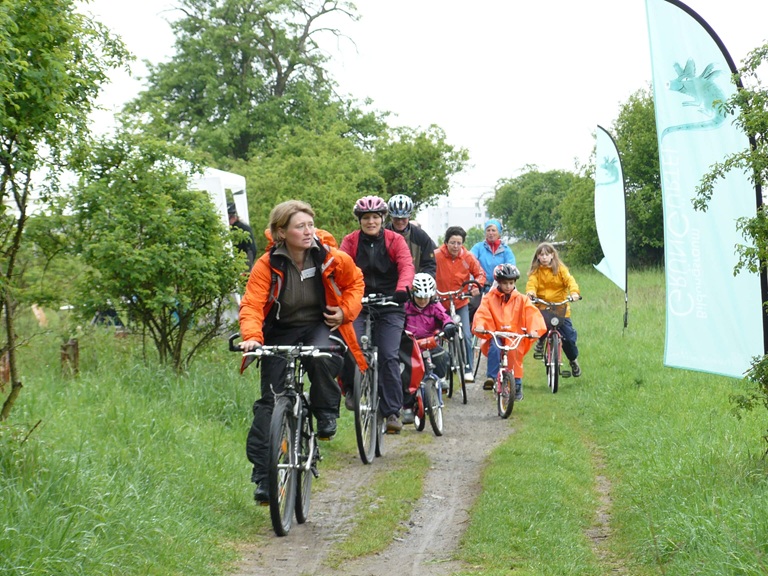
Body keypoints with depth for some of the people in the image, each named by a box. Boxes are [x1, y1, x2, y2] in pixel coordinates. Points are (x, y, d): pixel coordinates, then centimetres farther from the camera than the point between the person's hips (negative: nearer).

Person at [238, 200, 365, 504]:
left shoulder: (331, 258, -13)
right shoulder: (267, 265, -17)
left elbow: (355, 282, 7)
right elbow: (252, 305, -22)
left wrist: (345, 311, -7)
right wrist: (252, 336, -39)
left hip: (319, 325, 0)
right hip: (280, 331, 0)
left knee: (322, 358, -36)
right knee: (270, 399, -4)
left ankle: (326, 414, -8)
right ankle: (262, 472, 1)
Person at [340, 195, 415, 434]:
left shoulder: (395, 240, 1)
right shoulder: (350, 241, 3)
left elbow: (406, 266, -14)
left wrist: (402, 289, -34)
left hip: (389, 305, 0)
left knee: (389, 357, -8)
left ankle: (392, 412, -2)